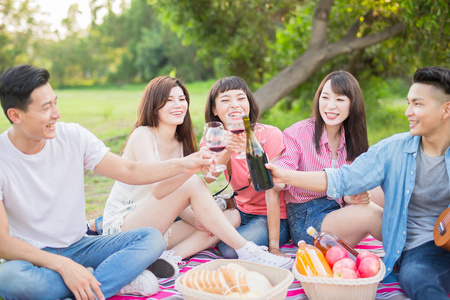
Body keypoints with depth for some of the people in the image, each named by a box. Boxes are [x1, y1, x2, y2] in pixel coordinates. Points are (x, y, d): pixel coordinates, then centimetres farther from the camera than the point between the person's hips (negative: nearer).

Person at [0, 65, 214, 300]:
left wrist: (181, 165, -11)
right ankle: (119, 277, -21)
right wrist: (62, 265, -31)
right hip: (30, 256, -3)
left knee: (152, 238, -16)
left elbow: (130, 172, 1)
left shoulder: (73, 136, -5)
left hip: (78, 246, 3)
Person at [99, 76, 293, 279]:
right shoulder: (142, 135, -12)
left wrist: (194, 219, -10)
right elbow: (157, 189, -28)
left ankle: (172, 257, -22)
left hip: (155, 229, 8)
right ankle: (246, 252, -23)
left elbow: (175, 202, 11)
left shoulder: (180, 145, 11)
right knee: (193, 183, -27)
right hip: (121, 228, -8)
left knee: (232, 217, -4)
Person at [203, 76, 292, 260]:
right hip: (242, 213, 5)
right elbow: (208, 177, -24)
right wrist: (227, 151, -44)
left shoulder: (270, 135, -18)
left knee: (231, 249, -24)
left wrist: (273, 246, -24)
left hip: (275, 217, -5)